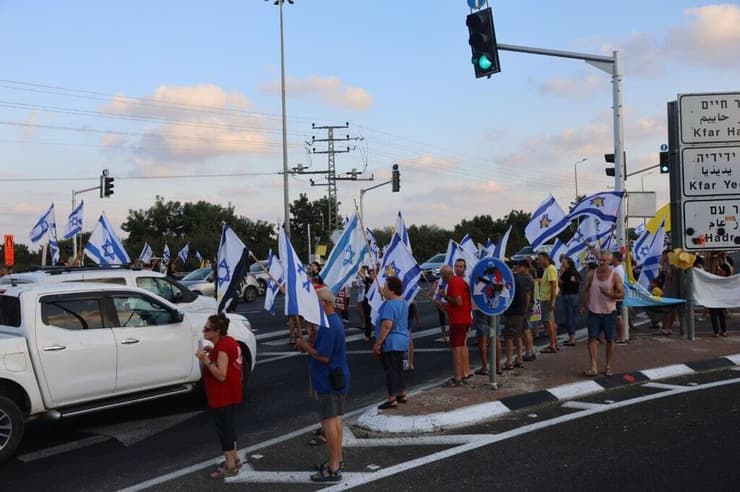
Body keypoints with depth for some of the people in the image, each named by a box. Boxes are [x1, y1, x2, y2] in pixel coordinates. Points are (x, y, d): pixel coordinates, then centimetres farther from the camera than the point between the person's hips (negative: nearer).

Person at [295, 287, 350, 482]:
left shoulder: (328, 326, -23)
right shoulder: (335, 320, 10)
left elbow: (323, 356, -26)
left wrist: (305, 346, -12)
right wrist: (310, 344, 4)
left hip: (329, 382, -10)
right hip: (338, 378, 10)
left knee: (329, 422, -4)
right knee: (336, 419, 18)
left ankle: (333, 469, 2)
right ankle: (337, 460, 30)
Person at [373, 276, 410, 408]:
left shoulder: (390, 304, -21)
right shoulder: (403, 302, 10)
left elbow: (387, 325, -26)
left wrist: (378, 343, -23)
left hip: (390, 342, -10)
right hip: (402, 340, 10)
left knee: (390, 369, -4)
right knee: (398, 368, 18)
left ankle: (392, 399, -2)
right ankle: (402, 394, 27)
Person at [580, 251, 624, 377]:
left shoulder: (615, 276, -6)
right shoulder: (592, 274, 1)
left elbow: (622, 294, -8)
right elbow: (586, 290, 12)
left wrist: (609, 294, -24)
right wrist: (583, 305, 12)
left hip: (609, 312, -1)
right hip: (594, 311, 1)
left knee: (610, 340, 7)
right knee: (592, 339, -7)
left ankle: (608, 367, 18)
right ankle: (594, 367, -9)